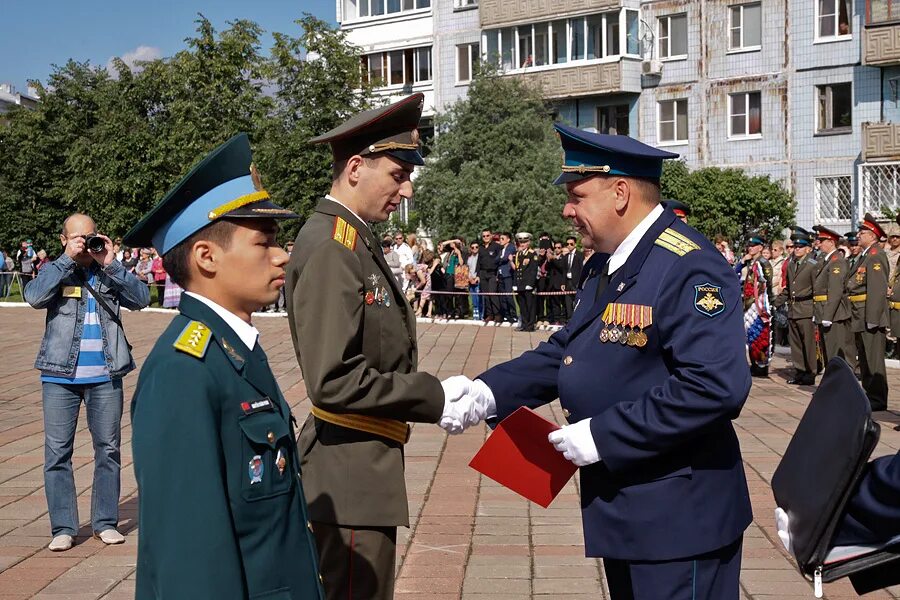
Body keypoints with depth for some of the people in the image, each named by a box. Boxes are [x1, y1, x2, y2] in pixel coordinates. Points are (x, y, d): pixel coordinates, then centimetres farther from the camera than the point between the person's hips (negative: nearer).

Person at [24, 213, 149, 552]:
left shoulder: (109, 273, 7)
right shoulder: (56, 271, 4)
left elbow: (141, 299, -7)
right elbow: (34, 297, -15)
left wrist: (111, 264, -14)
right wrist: (67, 259, -16)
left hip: (105, 376, 1)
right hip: (60, 375, -1)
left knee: (108, 448, 7)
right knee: (58, 451, 1)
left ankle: (105, 522, 19)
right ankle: (63, 527, 9)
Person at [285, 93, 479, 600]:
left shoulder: (356, 240, 11)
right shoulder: (330, 248, -19)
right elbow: (333, 380, -25)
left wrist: (429, 389, 2)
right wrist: (432, 397, -18)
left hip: (365, 466, 10)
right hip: (351, 471, -10)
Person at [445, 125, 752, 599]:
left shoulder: (689, 268, -20)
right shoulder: (605, 266, 11)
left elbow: (715, 386, -29)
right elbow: (566, 351, 12)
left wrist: (604, 435, -25)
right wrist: (490, 390, -4)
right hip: (620, 508, 9)